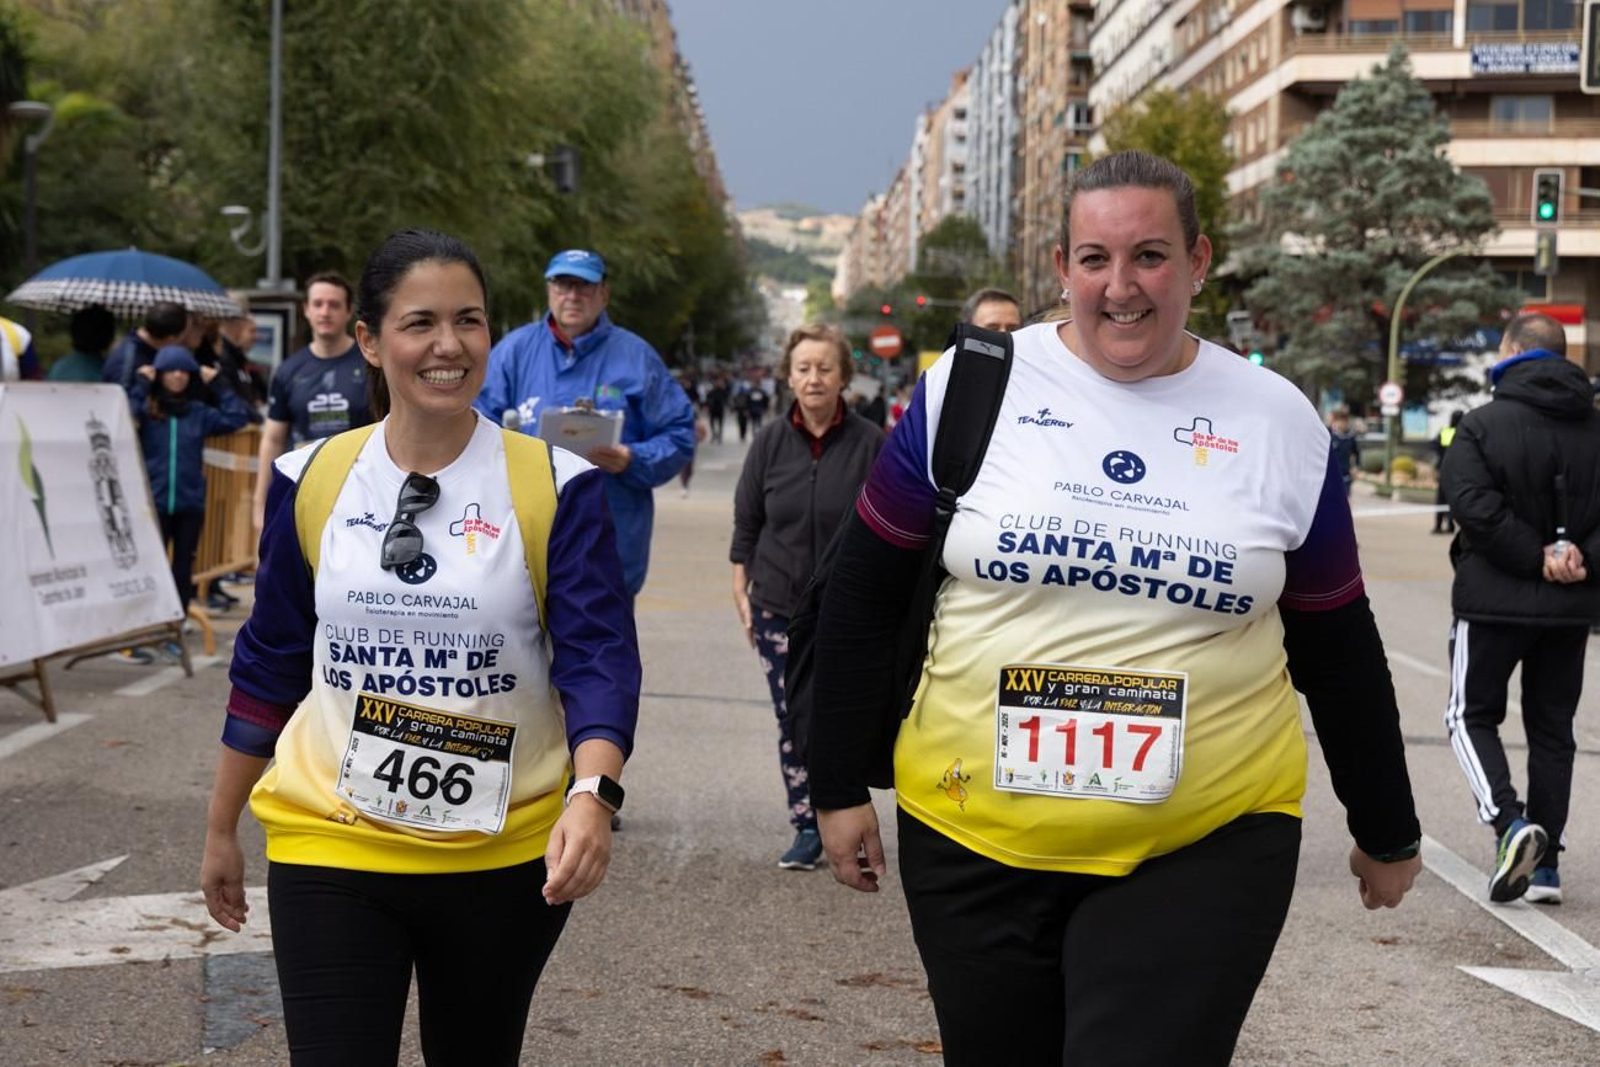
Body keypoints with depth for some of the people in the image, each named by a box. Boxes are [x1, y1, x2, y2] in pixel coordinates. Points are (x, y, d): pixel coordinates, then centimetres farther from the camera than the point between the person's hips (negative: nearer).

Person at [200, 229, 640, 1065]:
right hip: (329, 848, 1)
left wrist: (592, 793, -32)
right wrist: (221, 827, 14)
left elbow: (598, 657, -14)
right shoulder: (310, 480, -1)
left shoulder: (557, 485, -7)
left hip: (506, 855, 0)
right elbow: (269, 663, 9)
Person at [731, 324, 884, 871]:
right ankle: (807, 829, 15)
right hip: (781, 608, 2)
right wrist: (742, 592, 4)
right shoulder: (770, 442, 1)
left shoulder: (870, 444, -5)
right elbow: (746, 523, 8)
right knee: (794, 722, 5)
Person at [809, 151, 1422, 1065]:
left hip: (1209, 849, 0)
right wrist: (842, 784, 4)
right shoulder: (970, 387, -3)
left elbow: (1337, 649, 9)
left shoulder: (1281, 424, 1)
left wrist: (1387, 830, 16)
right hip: (973, 837, 1)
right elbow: (865, 594, 4)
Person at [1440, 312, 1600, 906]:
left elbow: (1474, 504, -21)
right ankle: (1546, 864, 13)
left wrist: (1536, 557, -16)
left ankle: (1510, 822, -13)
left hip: (1495, 601, -4)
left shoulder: (1481, 425, -9)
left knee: (1472, 716, 10)